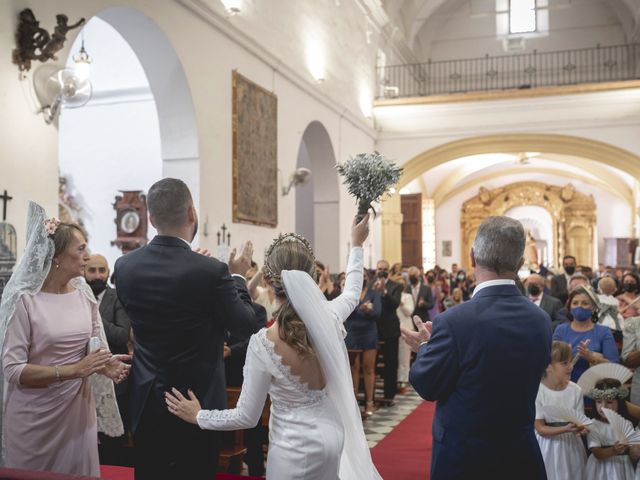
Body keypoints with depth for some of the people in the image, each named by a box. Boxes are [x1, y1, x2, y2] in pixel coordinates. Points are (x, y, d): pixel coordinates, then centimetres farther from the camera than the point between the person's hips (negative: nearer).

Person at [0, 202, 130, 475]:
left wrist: (104, 364, -12)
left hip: (77, 409, 5)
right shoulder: (25, 300, -14)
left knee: (78, 472, 13)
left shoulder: (84, 294, 2)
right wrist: (73, 371, -24)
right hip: (35, 417, -5)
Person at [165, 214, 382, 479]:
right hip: (332, 436, 5)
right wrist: (356, 245, 27)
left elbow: (247, 416, -15)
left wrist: (198, 416, 0)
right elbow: (352, 293, 14)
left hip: (294, 450, -5)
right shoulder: (329, 318, -12)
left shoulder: (264, 343, -23)